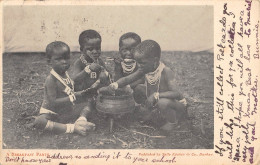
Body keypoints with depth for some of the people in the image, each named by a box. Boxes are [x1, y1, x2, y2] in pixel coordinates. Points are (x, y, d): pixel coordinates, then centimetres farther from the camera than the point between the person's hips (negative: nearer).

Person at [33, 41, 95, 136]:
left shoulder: (66, 75, 5)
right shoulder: (51, 79, -19)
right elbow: (53, 103, -26)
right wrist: (72, 98, -31)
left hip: (67, 113, 8)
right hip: (52, 113, -7)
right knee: (38, 122, -37)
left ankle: (81, 120, -24)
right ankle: (71, 128, -37)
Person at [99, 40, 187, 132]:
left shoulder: (166, 72, -30)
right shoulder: (144, 70, -12)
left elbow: (175, 93, -38)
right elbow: (127, 79, -6)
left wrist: (156, 95, -45)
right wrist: (113, 86, -21)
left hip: (176, 103, -6)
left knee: (163, 102, -38)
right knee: (138, 89, -3)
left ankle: (173, 122, -6)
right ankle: (151, 114, 15)